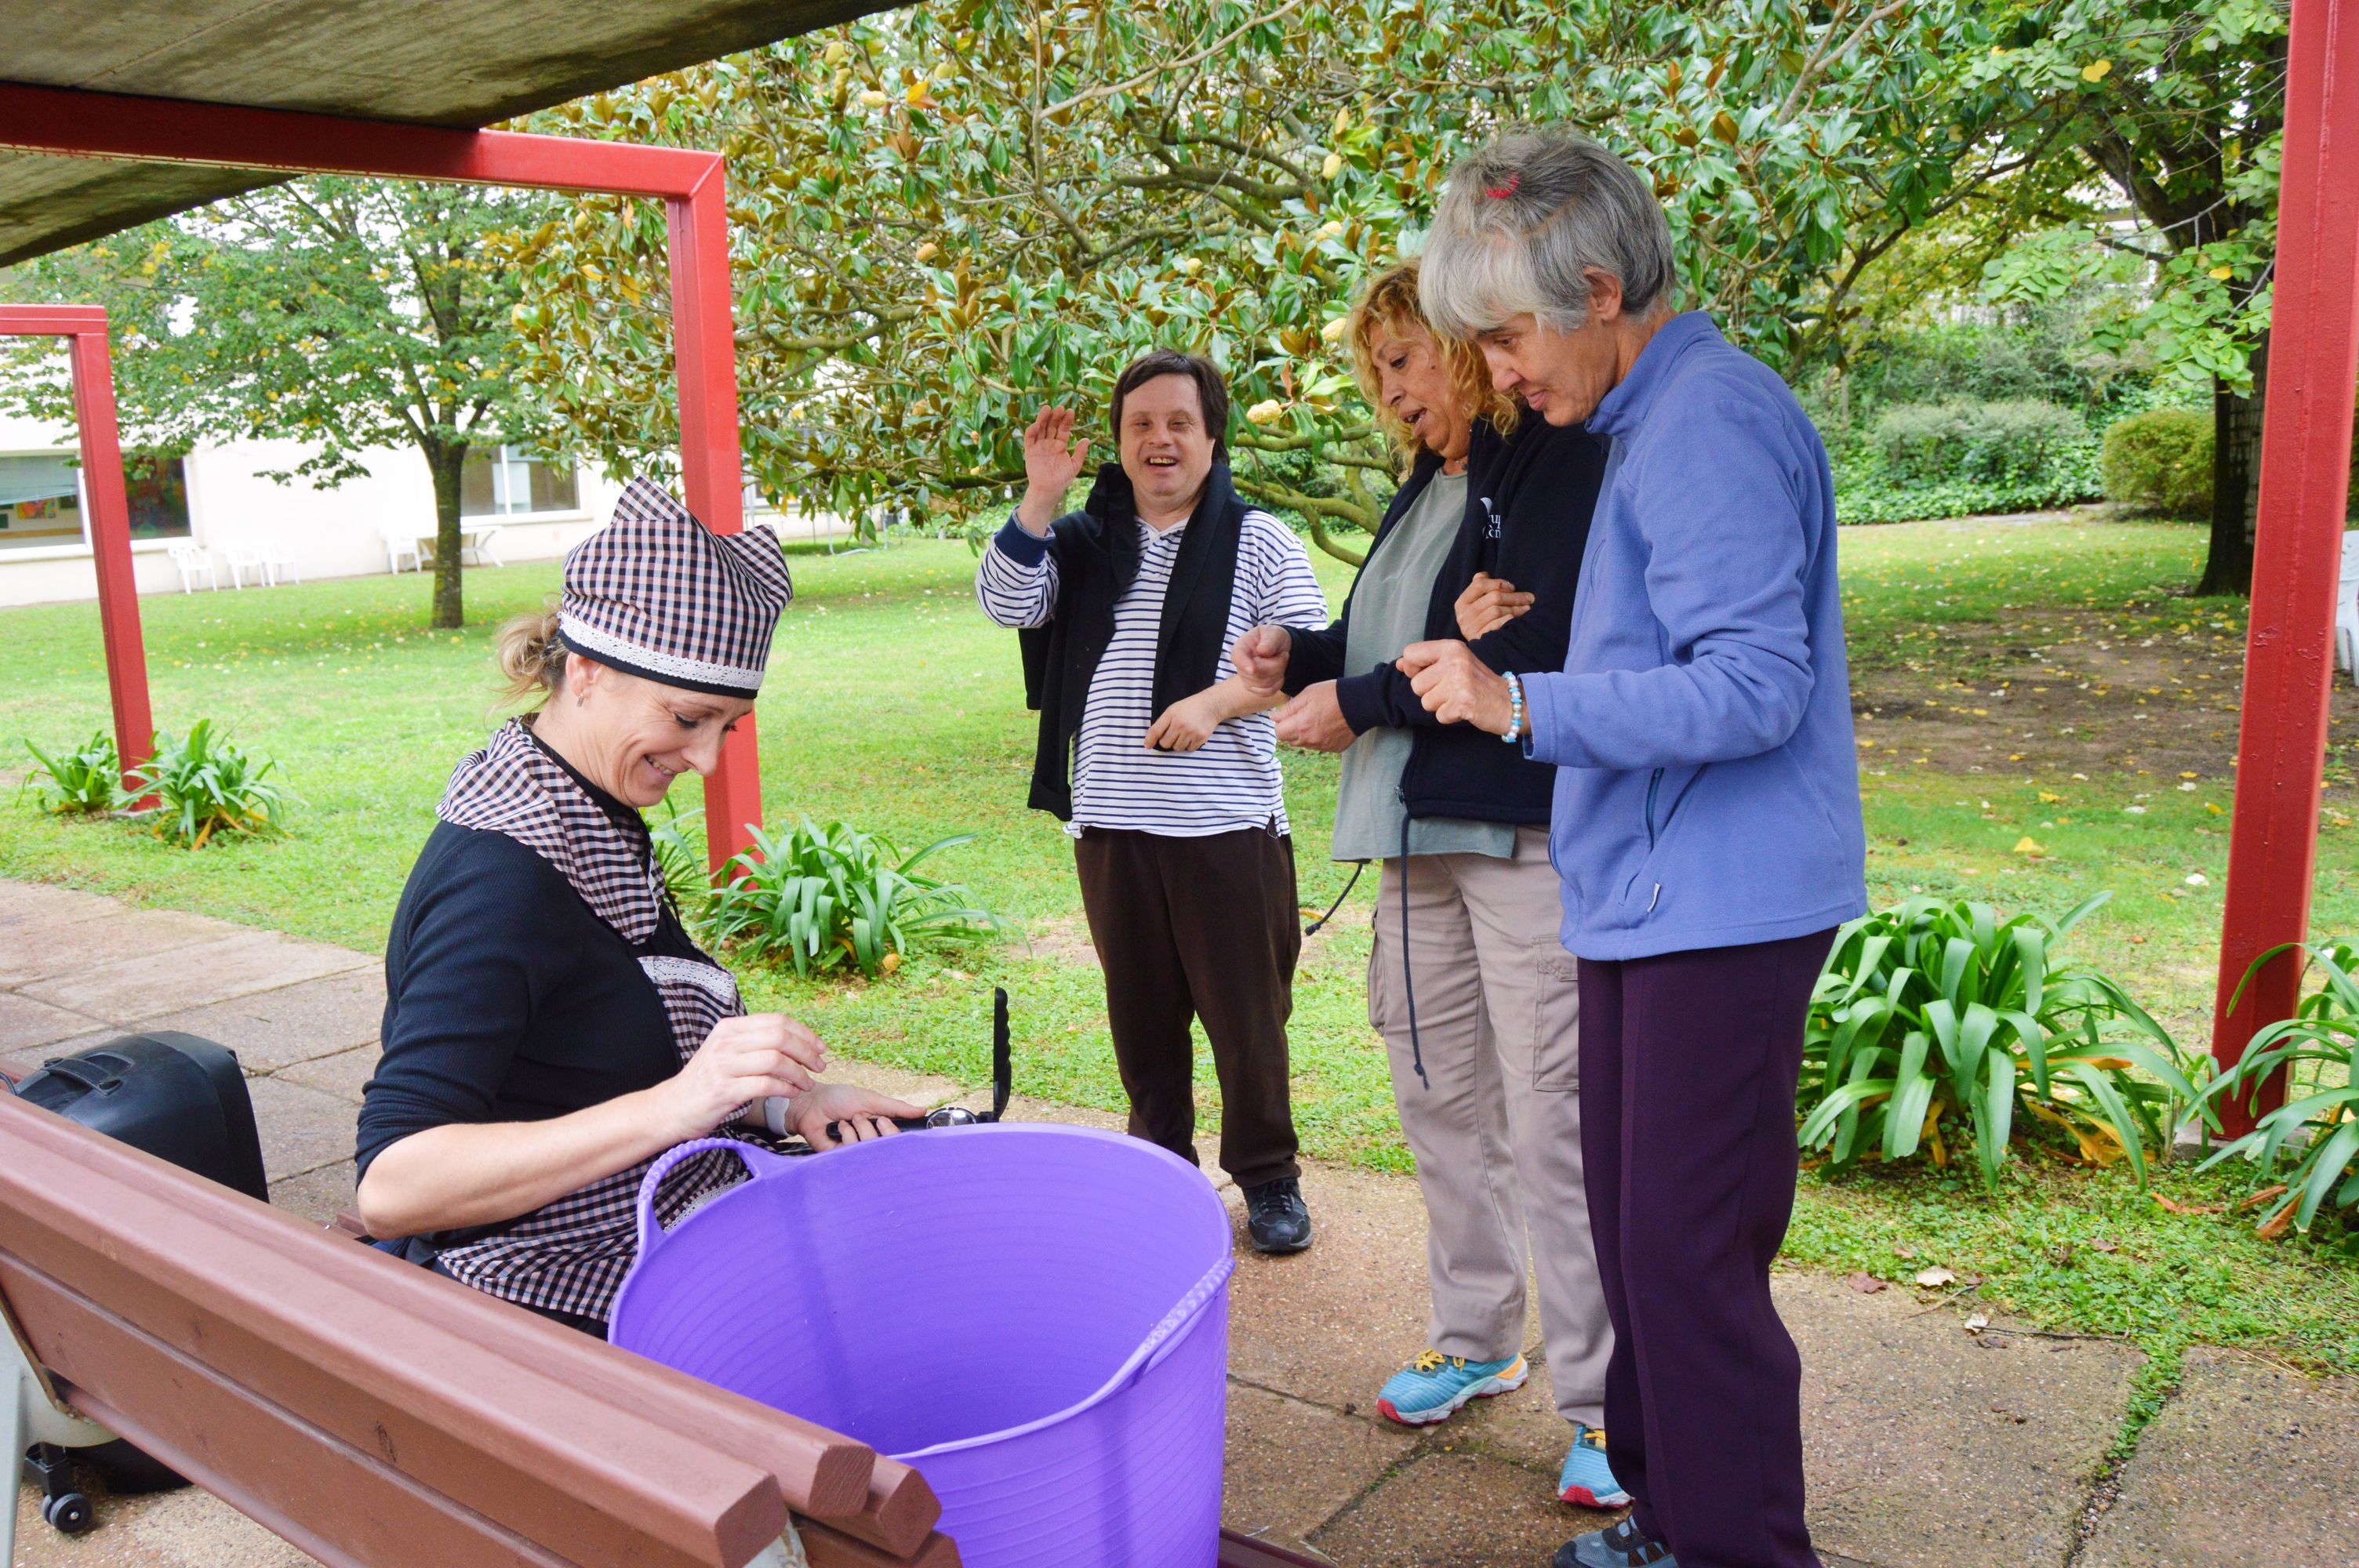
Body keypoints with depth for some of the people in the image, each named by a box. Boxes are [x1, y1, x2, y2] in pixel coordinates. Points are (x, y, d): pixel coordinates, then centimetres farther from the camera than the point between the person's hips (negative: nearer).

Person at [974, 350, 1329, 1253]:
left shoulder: (1259, 541, 3)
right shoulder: (1083, 542, 12)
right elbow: (1007, 604, 0)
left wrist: (1216, 701, -16)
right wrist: (1039, 497, -8)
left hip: (1229, 822, -3)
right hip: (1111, 823, 3)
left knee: (1246, 1010, 3)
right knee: (1141, 1010, 12)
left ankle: (1267, 1177, 18)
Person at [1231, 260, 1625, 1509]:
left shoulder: (1563, 467, -9)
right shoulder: (1426, 488, 18)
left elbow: (1531, 652, -20)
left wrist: (1358, 703, -13)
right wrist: (1301, 651, 4)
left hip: (1525, 833, -8)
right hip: (1419, 837, 9)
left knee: (1552, 1120, -5)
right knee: (1442, 1101, 15)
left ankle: (1602, 1397, 9)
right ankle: (1476, 1341, 31)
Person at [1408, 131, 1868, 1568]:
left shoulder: (1711, 421, -15)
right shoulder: (1650, 418, 16)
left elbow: (1755, 688, -22)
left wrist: (1522, 705, -21)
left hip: (1720, 909, -10)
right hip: (1648, 901, 10)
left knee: (1692, 1261, -4)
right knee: (1639, 1235, 16)